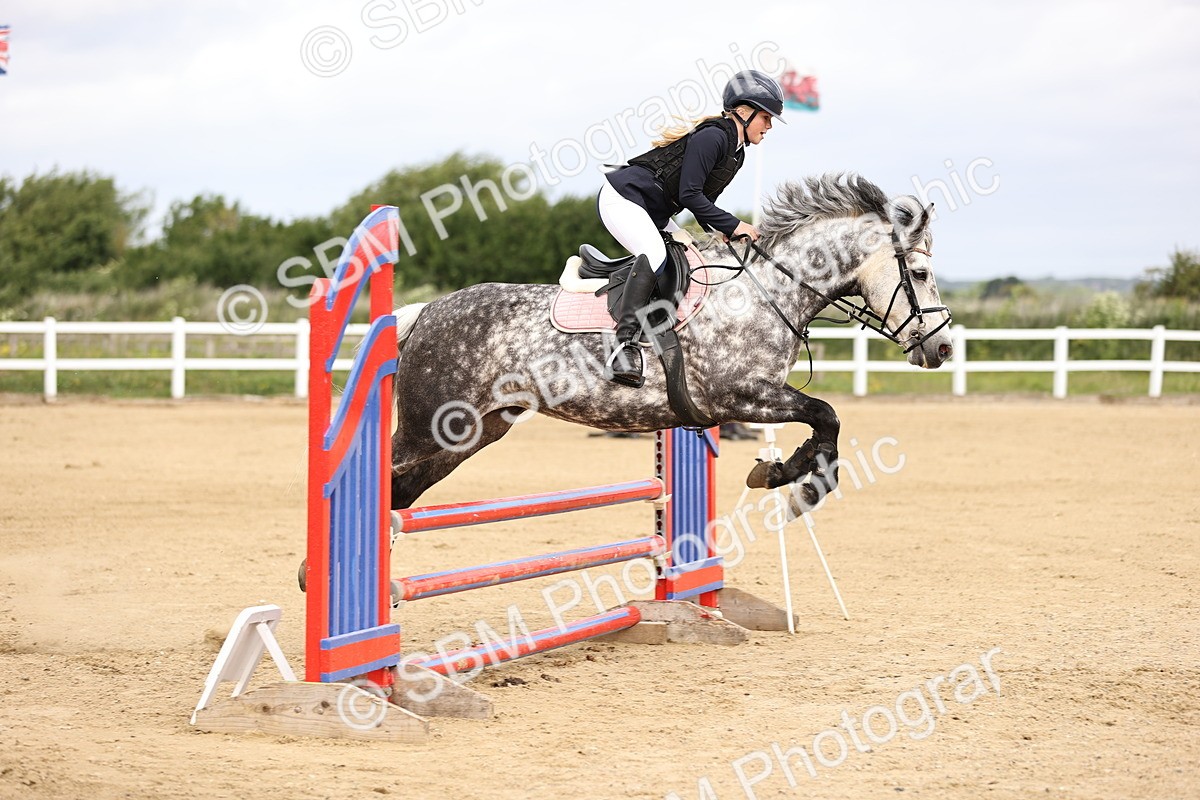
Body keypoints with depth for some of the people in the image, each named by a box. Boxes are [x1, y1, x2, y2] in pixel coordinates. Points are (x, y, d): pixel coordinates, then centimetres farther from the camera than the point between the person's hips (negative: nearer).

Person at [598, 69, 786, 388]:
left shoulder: (736, 153, 11)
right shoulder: (712, 137, -19)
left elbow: (702, 198, 15)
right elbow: (689, 195, -23)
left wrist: (719, 234, -2)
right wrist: (732, 226, -20)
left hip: (653, 213, 11)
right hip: (622, 197, -11)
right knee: (654, 254, -31)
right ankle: (625, 345, -39)